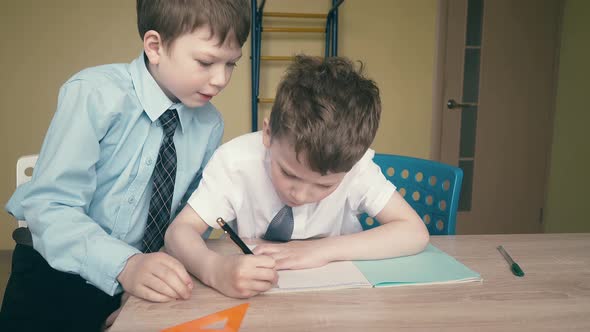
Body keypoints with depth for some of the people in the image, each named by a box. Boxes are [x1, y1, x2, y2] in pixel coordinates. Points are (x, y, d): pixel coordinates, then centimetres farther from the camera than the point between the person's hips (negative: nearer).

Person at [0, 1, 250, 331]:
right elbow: (49, 207, -22)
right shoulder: (95, 94, -18)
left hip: (147, 280, 4)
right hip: (61, 271, -3)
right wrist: (124, 264, -36)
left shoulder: (211, 124, -5)